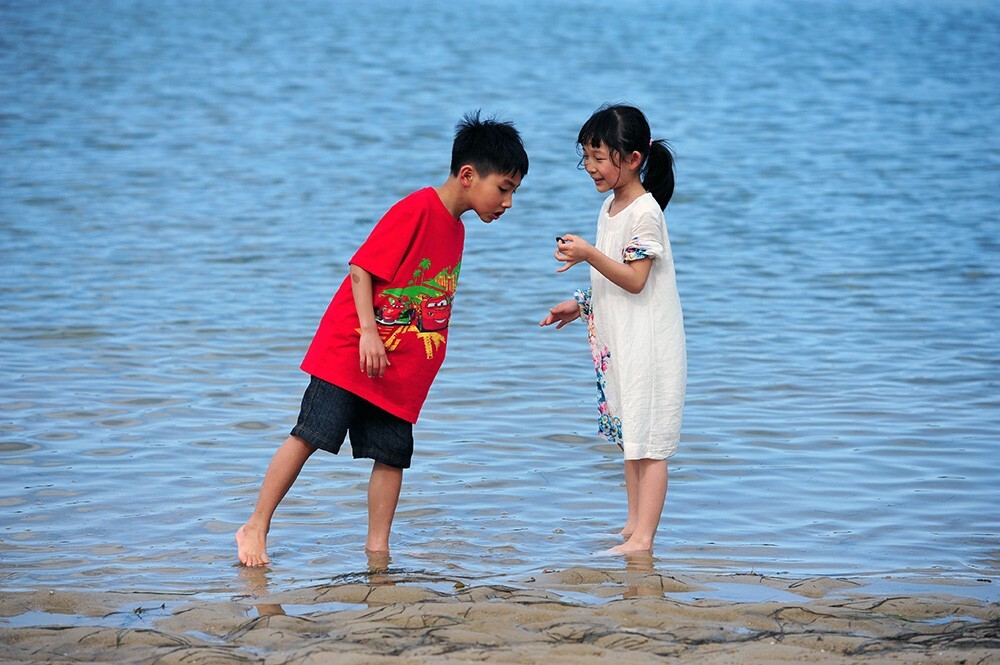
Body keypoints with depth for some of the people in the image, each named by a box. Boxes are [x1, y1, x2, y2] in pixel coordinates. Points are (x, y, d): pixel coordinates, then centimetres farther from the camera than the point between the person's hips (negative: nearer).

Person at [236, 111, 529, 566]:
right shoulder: (417, 209, -14)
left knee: (393, 455, 2)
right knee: (310, 435, -8)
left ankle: (377, 548, 9)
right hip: (349, 350, -8)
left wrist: (423, 363, 18)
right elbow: (362, 268, -16)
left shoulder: (456, 230, 12)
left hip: (401, 370, 8)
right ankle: (256, 528, 0)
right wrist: (369, 332, -22)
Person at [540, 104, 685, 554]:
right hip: (618, 343, 10)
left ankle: (643, 538, -8)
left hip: (647, 344, -9)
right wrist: (580, 305, 18)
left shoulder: (644, 212, -16)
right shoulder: (611, 206, 12)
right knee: (629, 436, 13)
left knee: (648, 441, -7)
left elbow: (635, 280, -22)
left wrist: (590, 255, -30)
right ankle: (634, 524, 20)